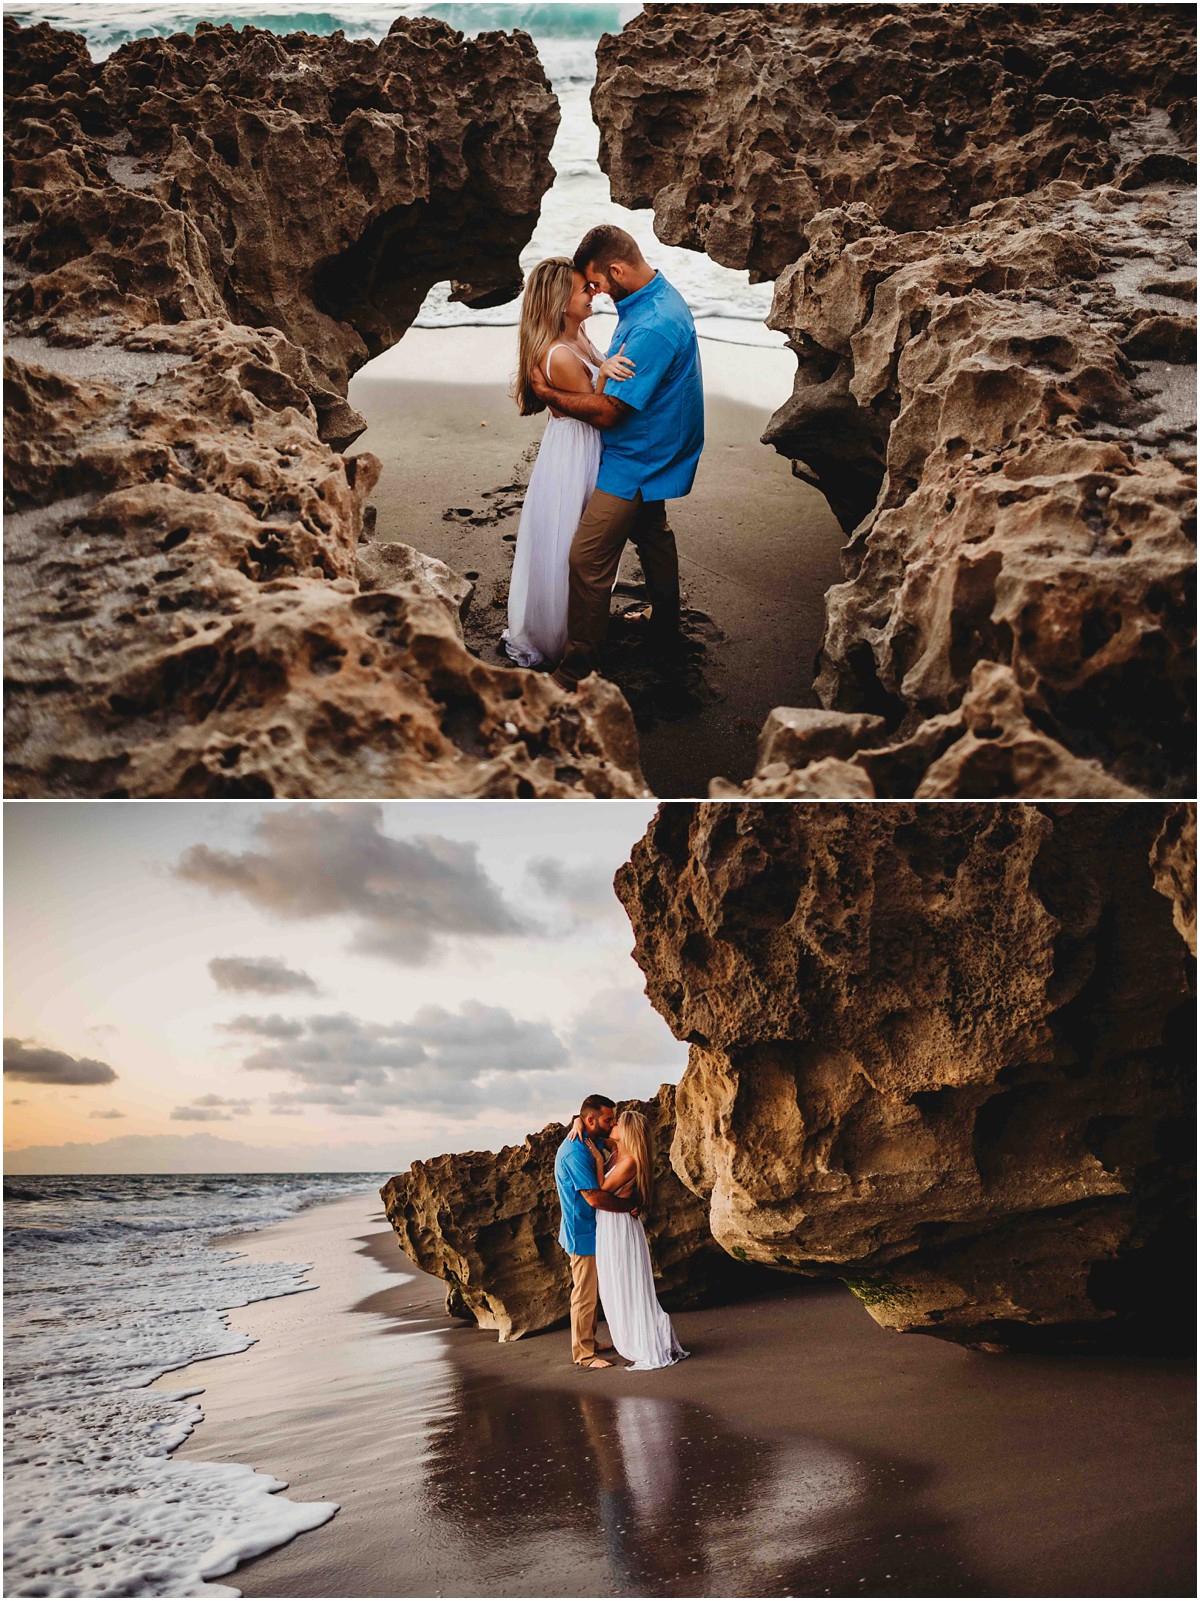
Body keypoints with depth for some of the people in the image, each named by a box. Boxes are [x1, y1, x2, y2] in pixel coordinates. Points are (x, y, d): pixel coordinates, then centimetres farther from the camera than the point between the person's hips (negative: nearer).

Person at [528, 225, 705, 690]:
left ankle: (577, 670, 1)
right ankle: (663, 634, 43)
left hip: (635, 464, -11)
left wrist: (548, 393, -15)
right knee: (653, 540, 25)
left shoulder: (653, 328, -31)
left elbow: (607, 411, -26)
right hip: (655, 454, 11)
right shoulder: (659, 295, 2)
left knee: (588, 559, -7)